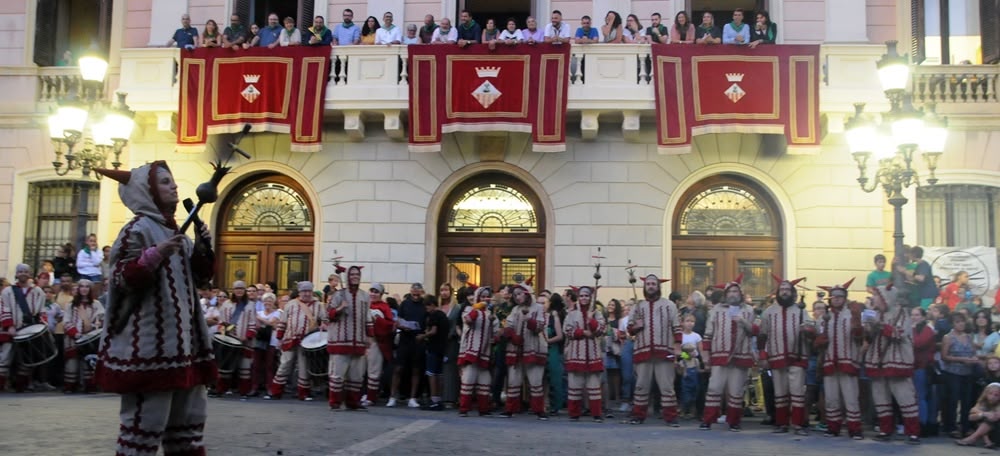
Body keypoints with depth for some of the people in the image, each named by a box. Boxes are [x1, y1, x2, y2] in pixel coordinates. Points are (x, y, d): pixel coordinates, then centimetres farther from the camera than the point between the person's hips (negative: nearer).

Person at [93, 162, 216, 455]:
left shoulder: (175, 230, 16)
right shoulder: (138, 229, -8)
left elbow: (199, 279, 18)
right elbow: (122, 279, -15)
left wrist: (203, 249, 3)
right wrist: (156, 254, -24)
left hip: (182, 338, 9)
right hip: (150, 343, -9)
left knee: (188, 418, 14)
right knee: (146, 419, -5)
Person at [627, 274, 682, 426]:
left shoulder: (669, 305, 6)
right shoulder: (638, 306, 13)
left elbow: (676, 327, 3)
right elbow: (630, 328, 16)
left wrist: (677, 347, -6)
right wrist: (635, 326, -6)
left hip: (664, 352, -2)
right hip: (643, 351, 2)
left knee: (667, 386, -2)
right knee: (641, 385, 6)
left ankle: (670, 417, 2)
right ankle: (638, 415, 14)